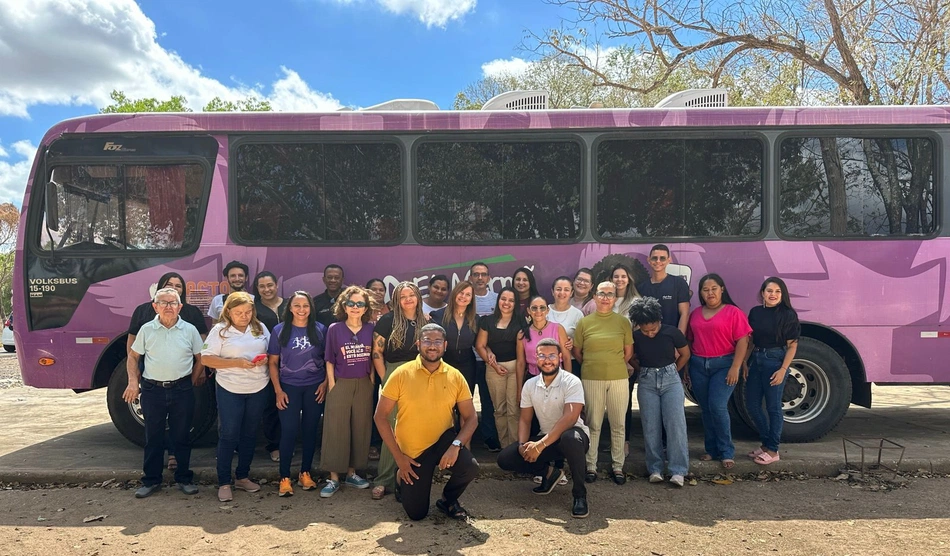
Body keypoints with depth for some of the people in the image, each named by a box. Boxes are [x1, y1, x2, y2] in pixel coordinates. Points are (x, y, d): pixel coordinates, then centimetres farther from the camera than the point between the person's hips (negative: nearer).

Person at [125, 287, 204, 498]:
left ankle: (184, 479, 20)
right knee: (153, 437, 10)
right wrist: (133, 381, -2)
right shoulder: (146, 330, 2)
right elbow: (133, 357, 8)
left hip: (182, 390, 0)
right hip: (153, 390, 1)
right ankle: (151, 480, 22)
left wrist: (191, 382, 3)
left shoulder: (190, 330, 0)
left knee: (182, 437, 8)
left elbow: (200, 358, 7)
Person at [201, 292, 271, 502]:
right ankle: (223, 483, 12)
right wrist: (236, 362, -19)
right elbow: (206, 359, -10)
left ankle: (243, 477, 27)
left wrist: (266, 359, -12)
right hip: (230, 390, -4)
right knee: (228, 435, 1)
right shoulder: (220, 330, -6)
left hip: (258, 389, 4)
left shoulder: (260, 328, 5)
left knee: (250, 434, 13)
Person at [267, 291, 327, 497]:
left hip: (314, 388, 1)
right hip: (289, 388, -1)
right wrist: (278, 390, -6)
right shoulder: (279, 330, -3)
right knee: (289, 431, 0)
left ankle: (305, 473, 23)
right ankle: (284, 478, 11)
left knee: (310, 430, 9)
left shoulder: (320, 330, -1)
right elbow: (272, 362, 0)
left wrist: (325, 383, -4)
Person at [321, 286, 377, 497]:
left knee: (360, 429, 9)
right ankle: (334, 478, 11)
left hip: (364, 385, 3)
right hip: (340, 385, -2)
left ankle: (351, 473, 23)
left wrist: (372, 382, 3)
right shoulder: (334, 329, -4)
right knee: (336, 431, 1)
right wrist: (332, 386, -5)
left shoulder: (370, 329, 1)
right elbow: (329, 361, -1)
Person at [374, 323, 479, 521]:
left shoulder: (455, 377, -8)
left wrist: (456, 445, -24)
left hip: (443, 439, 1)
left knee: (470, 467, -28)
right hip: (412, 452, -1)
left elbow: (471, 418, -5)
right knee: (416, 514, 1)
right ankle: (403, 476, 34)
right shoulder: (401, 374, -13)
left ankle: (448, 500, 6)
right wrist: (398, 456, -14)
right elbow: (380, 416, -10)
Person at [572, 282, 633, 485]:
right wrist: (592, 366, 8)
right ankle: (591, 465, 16)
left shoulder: (623, 321, 4)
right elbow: (576, 351, 7)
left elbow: (629, 352, 8)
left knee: (618, 424, 8)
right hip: (592, 379, -1)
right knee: (593, 424, 6)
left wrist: (614, 366, 9)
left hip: (619, 379, 1)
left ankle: (618, 466, 19)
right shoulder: (584, 322, 2)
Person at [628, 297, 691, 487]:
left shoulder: (672, 332, -10)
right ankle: (655, 469, 7)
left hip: (671, 379, -1)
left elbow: (685, 354, 7)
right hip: (647, 382, 1)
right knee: (651, 427, -1)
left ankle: (678, 471, -6)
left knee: (675, 423, -9)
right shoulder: (634, 337, -7)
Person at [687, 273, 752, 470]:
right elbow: (689, 341, 14)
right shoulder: (695, 313, 10)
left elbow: (742, 341, -8)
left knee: (718, 407, -11)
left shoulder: (733, 312, -4)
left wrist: (735, 367, -15)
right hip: (698, 365, 5)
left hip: (723, 365, -5)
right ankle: (711, 450, 20)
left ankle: (727, 453, 2)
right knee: (705, 409, 9)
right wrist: (686, 367, 11)